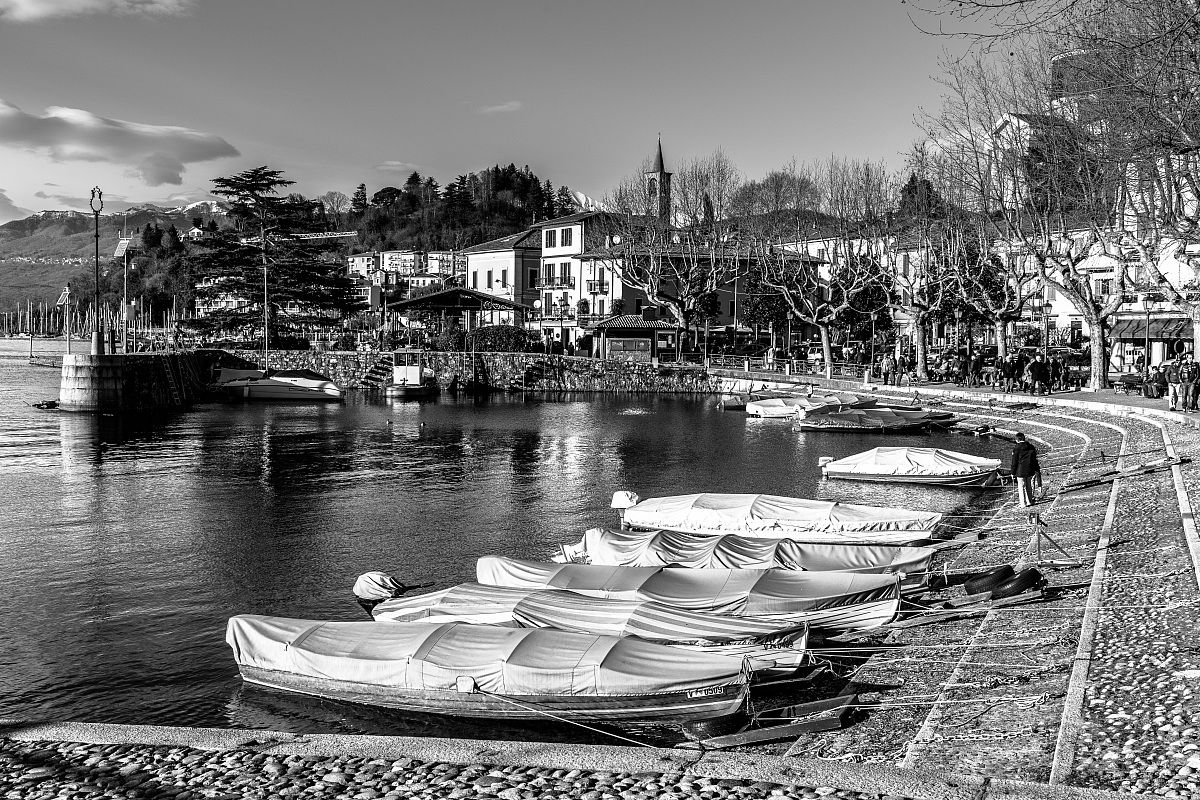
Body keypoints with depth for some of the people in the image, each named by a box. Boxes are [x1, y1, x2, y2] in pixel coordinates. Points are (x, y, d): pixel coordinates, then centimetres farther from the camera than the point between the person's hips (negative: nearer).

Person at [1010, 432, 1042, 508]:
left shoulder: (1016, 449, -12)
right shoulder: (1031, 447, 3)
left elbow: (1014, 462, -9)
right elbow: (1035, 460, 11)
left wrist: (1013, 472, -1)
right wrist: (1036, 469, 21)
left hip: (1021, 471, -5)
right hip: (1030, 470, 5)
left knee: (1021, 487, 4)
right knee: (1029, 486, 17)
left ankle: (1023, 504, 7)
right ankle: (1029, 501, 25)